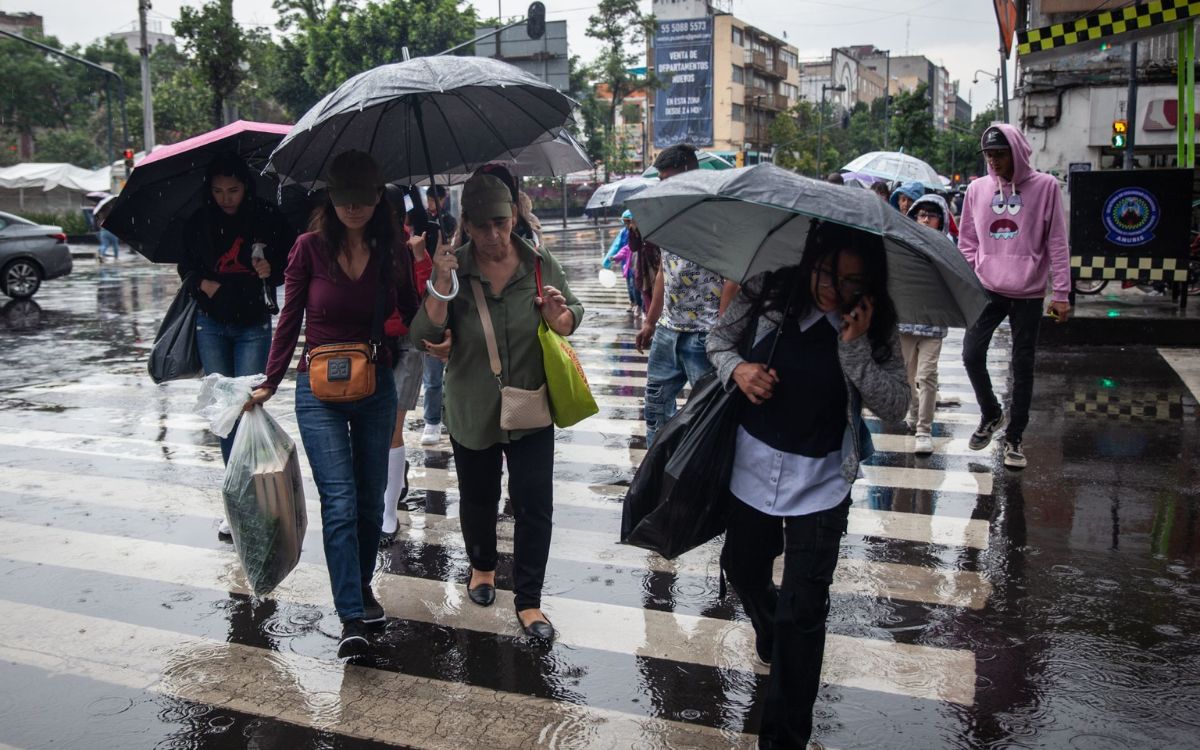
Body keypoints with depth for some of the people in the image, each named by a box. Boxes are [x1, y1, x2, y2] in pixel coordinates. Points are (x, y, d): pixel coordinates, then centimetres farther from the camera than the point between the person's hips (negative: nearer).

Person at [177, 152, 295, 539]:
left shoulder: (268, 219, -6)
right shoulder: (199, 222, 1)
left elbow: (289, 265, 0)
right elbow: (185, 266, 11)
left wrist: (270, 271, -21)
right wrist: (202, 283, -10)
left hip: (253, 325, -2)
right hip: (212, 325, 3)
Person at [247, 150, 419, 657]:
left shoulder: (392, 250, 1)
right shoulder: (311, 247, -5)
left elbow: (411, 319, 5)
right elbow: (290, 319, 2)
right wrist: (270, 382, 2)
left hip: (376, 389, 3)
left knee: (371, 500, 12)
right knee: (340, 502, -11)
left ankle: (362, 586, 34)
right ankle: (351, 619, -8)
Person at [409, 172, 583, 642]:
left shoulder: (541, 265, -6)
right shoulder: (456, 269, -9)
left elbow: (569, 325, 3)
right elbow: (427, 333, -15)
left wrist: (557, 312, -20)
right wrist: (442, 284, -29)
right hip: (472, 412, 0)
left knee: (535, 506, 0)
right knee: (478, 498, 19)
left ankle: (528, 599, 15)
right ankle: (482, 566, 47)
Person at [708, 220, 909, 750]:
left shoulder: (875, 326, -11)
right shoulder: (767, 296, -10)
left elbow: (895, 405, -14)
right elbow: (719, 338, 6)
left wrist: (855, 347, -26)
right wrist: (736, 368, -16)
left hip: (820, 486, -2)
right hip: (752, 469, 3)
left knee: (802, 611, -3)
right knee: (742, 569, 24)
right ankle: (769, 634, 60)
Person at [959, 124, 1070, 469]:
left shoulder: (1045, 186, -4)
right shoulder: (977, 189, 4)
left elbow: (1057, 244, -4)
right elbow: (967, 242, 10)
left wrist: (1060, 293, -8)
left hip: (1029, 293, -2)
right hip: (987, 289, 2)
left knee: (1023, 366, 4)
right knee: (972, 354, -4)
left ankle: (1014, 436, 17)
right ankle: (991, 414, 22)